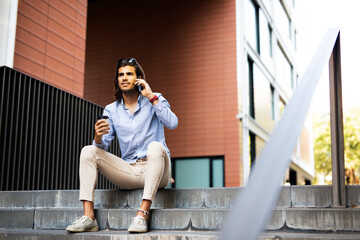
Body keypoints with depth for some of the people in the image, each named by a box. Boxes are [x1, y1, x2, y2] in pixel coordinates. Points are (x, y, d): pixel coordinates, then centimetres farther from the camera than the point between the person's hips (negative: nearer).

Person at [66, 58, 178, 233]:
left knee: (155, 146, -34)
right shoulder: (111, 110, 11)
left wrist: (151, 97, -16)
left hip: (154, 171, -3)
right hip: (129, 171, 3)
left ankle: (143, 214, -39)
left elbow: (172, 123, -16)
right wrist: (98, 136, -21)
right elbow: (103, 146, 2)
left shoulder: (154, 100, 4)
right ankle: (88, 217, -23)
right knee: (88, 151, -11)